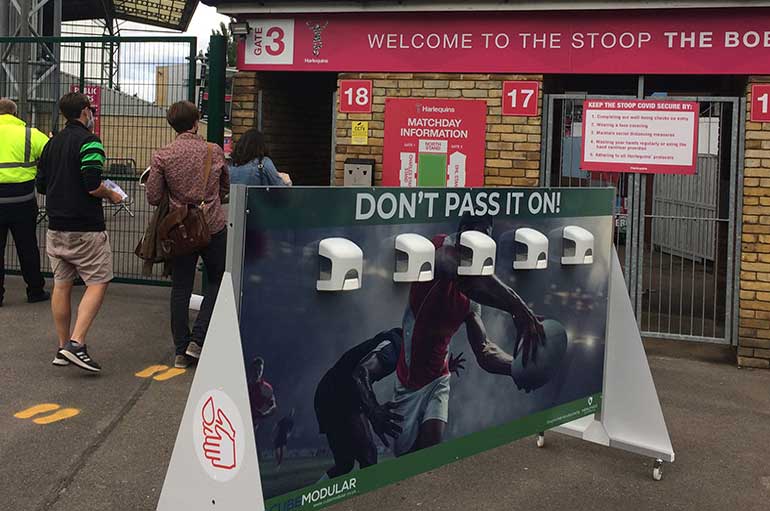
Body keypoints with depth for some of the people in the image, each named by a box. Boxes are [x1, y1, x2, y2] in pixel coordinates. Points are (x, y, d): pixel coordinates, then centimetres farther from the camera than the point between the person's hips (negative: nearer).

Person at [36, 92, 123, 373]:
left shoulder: (52, 143, 13)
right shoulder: (89, 141, -12)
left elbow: (41, 185, 15)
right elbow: (92, 186, -20)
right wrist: (111, 195, -1)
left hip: (55, 227, 8)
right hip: (85, 228, -8)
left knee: (61, 285, 11)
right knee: (98, 282, -2)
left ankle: (63, 348, 17)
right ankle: (76, 343, -13)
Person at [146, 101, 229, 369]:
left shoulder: (162, 156, -7)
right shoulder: (215, 152, -3)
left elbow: (153, 198, -4)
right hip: (213, 227, 0)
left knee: (180, 289, 10)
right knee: (216, 282, 15)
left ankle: (181, 351, 13)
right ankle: (198, 339, 3)